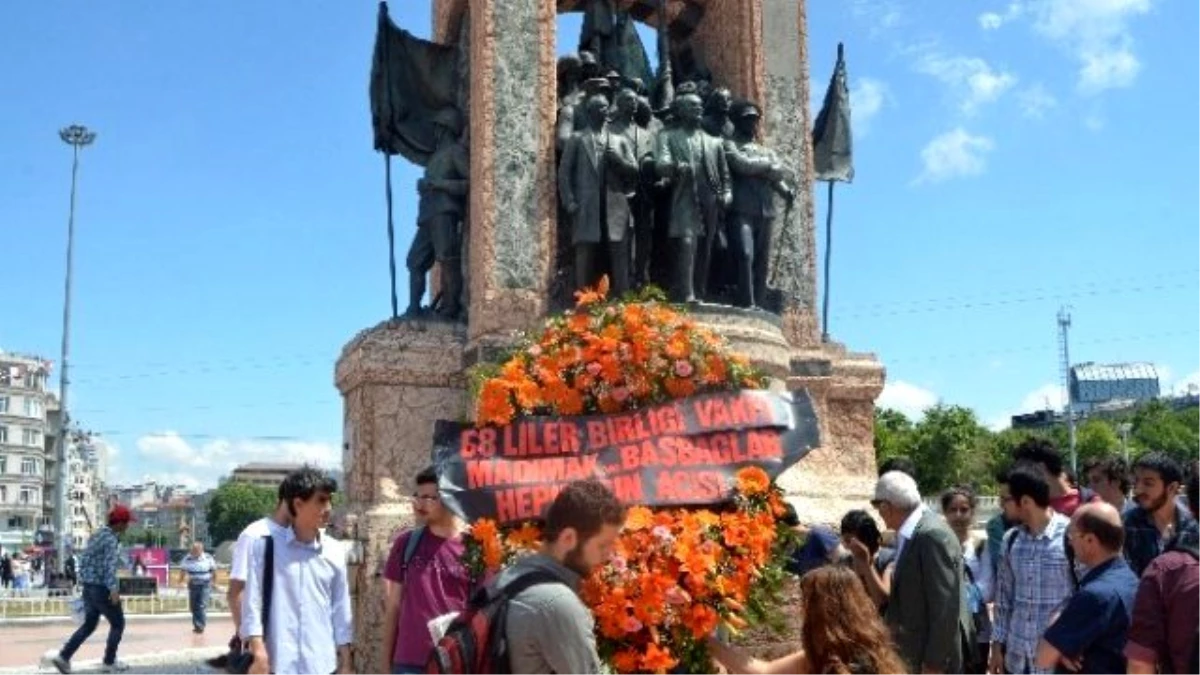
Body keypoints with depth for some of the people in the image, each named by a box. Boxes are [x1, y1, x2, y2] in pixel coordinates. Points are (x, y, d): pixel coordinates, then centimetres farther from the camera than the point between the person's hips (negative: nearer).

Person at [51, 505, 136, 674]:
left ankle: (63, 656, 5)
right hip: (102, 589, -9)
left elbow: (84, 560, 21)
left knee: (89, 625, 16)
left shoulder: (97, 535, 12)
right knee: (118, 623, 7)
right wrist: (113, 589, -44)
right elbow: (110, 565, -32)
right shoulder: (111, 540, -18)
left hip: (88, 587, 9)